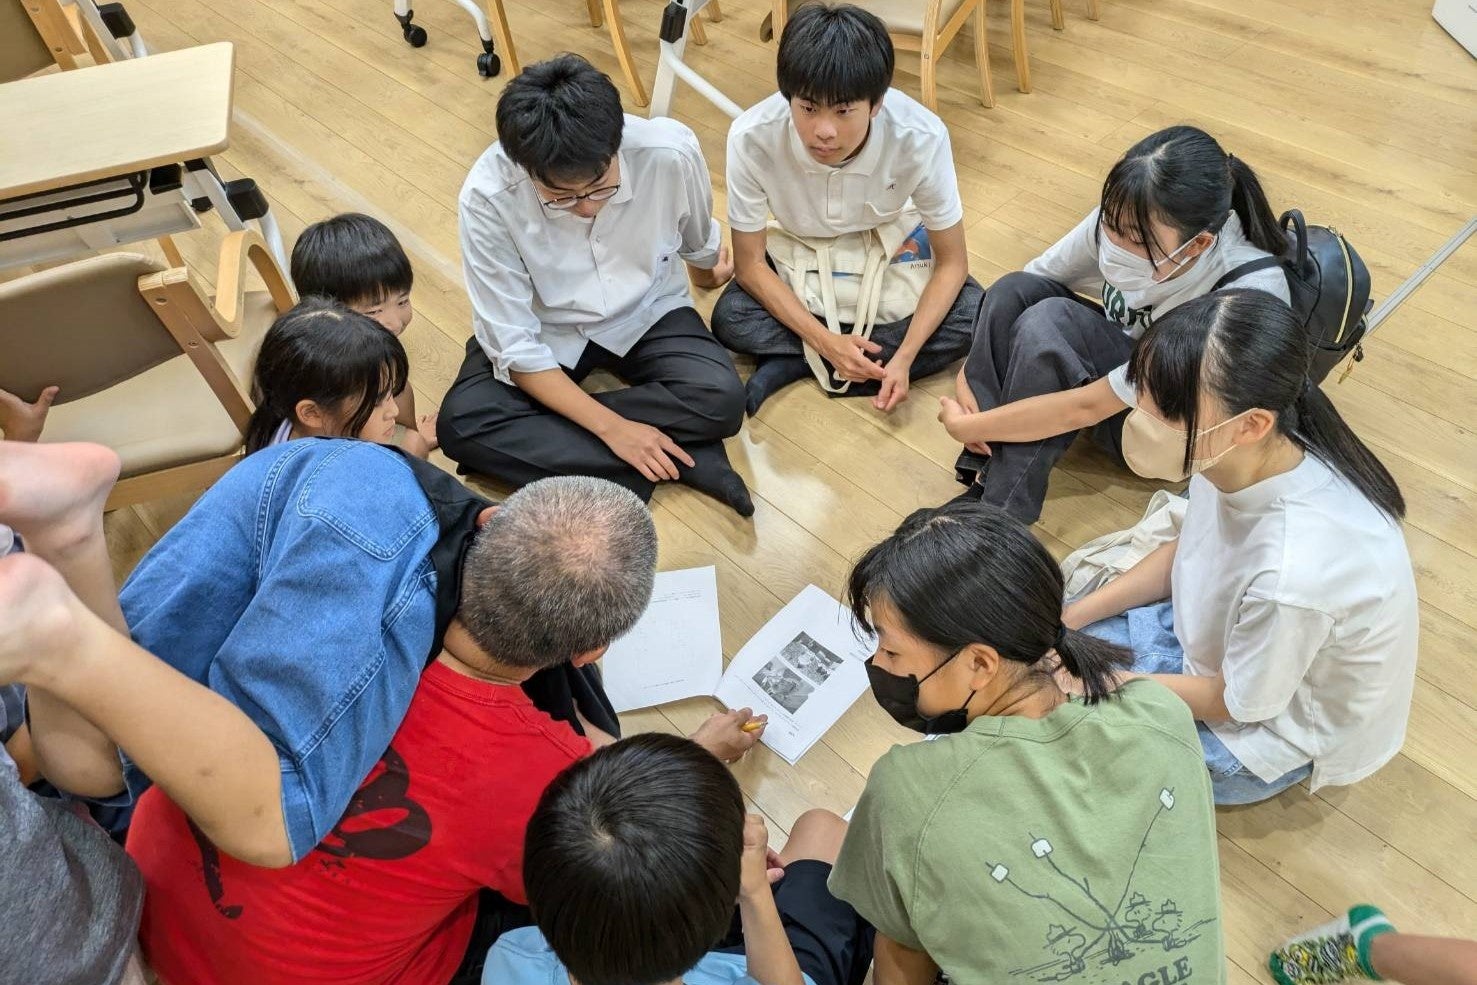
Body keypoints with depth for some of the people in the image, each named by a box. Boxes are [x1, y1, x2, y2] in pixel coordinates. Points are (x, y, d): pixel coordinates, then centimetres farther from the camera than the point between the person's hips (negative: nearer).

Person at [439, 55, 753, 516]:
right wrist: (611, 427, -29)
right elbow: (512, 345, -23)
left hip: (646, 313, 1)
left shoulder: (671, 153, -26)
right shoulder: (487, 197, -28)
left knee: (721, 398, -27)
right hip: (543, 330, 0)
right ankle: (679, 459, -25)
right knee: (461, 423, -26)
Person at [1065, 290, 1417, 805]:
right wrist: (1068, 618, -5)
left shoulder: (1292, 576, -41)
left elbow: (1235, 703, -22)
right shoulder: (1234, 453, -22)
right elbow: (1185, 553, 0)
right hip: (1220, 630, 6)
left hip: (1272, 726, -5)